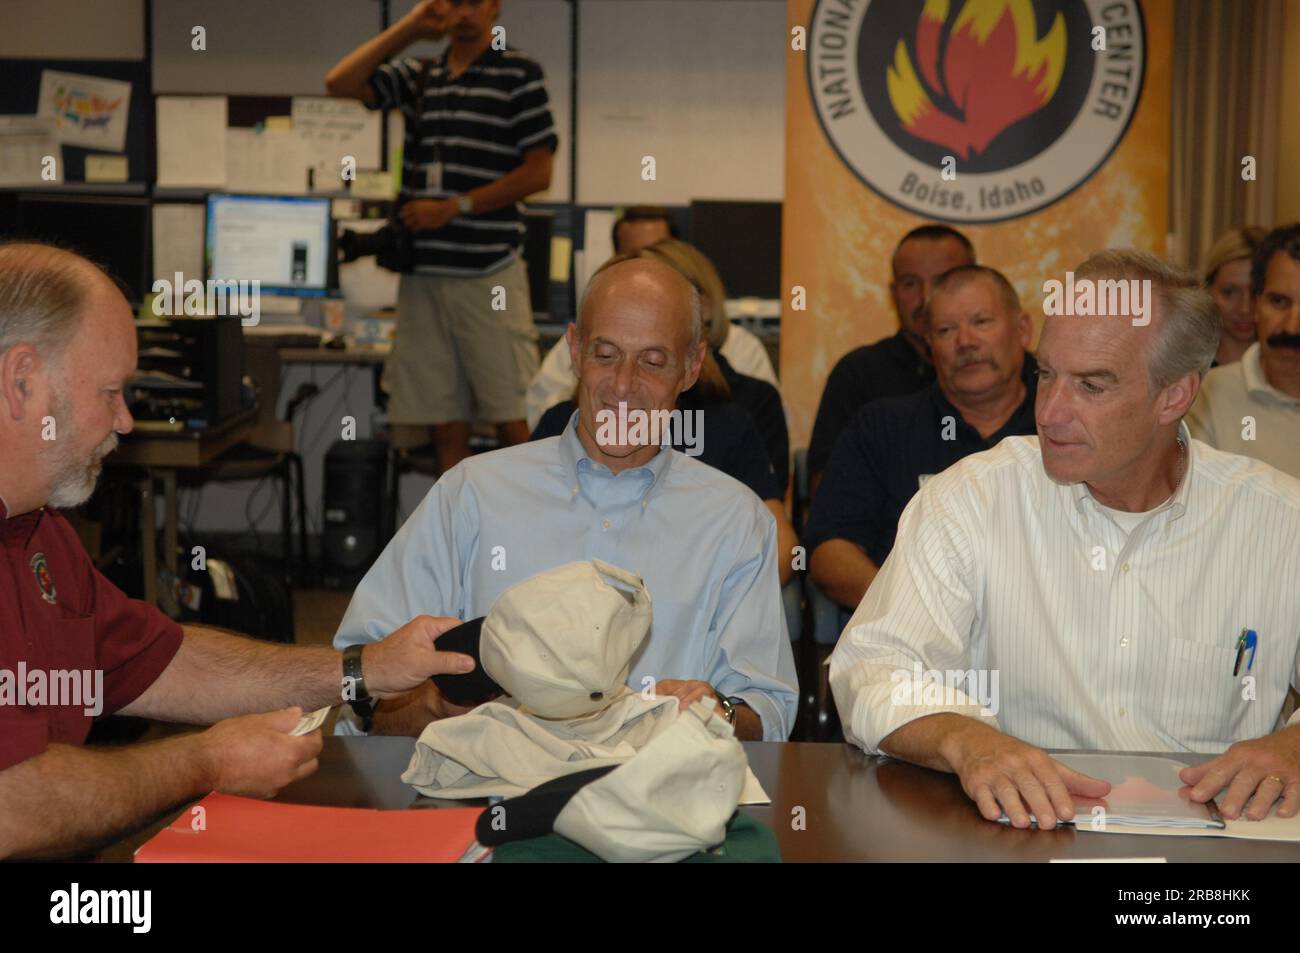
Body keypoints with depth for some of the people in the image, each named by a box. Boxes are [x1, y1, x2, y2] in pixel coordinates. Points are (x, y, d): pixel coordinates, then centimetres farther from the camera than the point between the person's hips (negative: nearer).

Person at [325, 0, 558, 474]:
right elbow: (340, 83, 5)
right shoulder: (416, 77, 15)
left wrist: (454, 207, -9)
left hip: (490, 273, -4)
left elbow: (538, 172, -4)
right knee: (446, 429, 6)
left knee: (513, 423, -8)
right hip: (424, 273, 4)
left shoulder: (519, 74, 1)